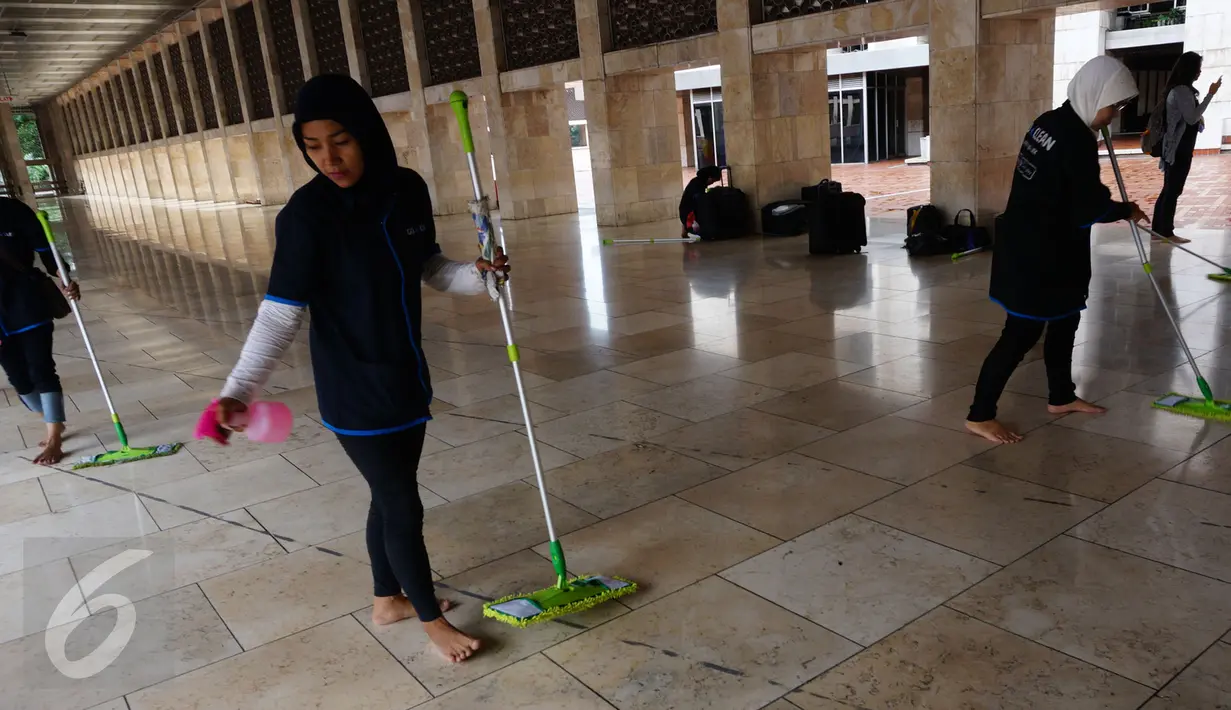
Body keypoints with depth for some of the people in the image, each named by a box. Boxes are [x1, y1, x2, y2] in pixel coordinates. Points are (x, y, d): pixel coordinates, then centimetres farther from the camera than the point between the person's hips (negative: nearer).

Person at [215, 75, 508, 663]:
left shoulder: (408, 190, -3)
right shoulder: (305, 215, -19)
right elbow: (280, 313, -21)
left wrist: (477, 274, -8)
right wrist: (239, 389, -33)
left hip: (406, 376, 6)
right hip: (355, 392, -6)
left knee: (391, 494, 20)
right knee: (403, 504, 5)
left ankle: (387, 599, 42)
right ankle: (431, 619, 26)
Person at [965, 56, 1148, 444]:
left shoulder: (1051, 121, 9)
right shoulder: (1076, 140, -21)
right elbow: (1087, 209, -18)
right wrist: (1125, 210, 1)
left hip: (1031, 243, 10)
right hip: (1038, 252, -10)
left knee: (1065, 320, 21)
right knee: (1022, 332, -5)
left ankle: (1061, 397, 36)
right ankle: (980, 415, 1)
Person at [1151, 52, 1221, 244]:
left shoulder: (1179, 89, 16)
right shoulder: (1182, 90, -14)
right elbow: (1191, 118, -18)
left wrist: (1199, 120, 10)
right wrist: (1210, 94, -18)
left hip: (1176, 148, 10)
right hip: (1179, 149, -10)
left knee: (1169, 190, 10)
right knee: (1173, 191, -6)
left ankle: (1158, 231, 11)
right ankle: (1167, 233, -2)